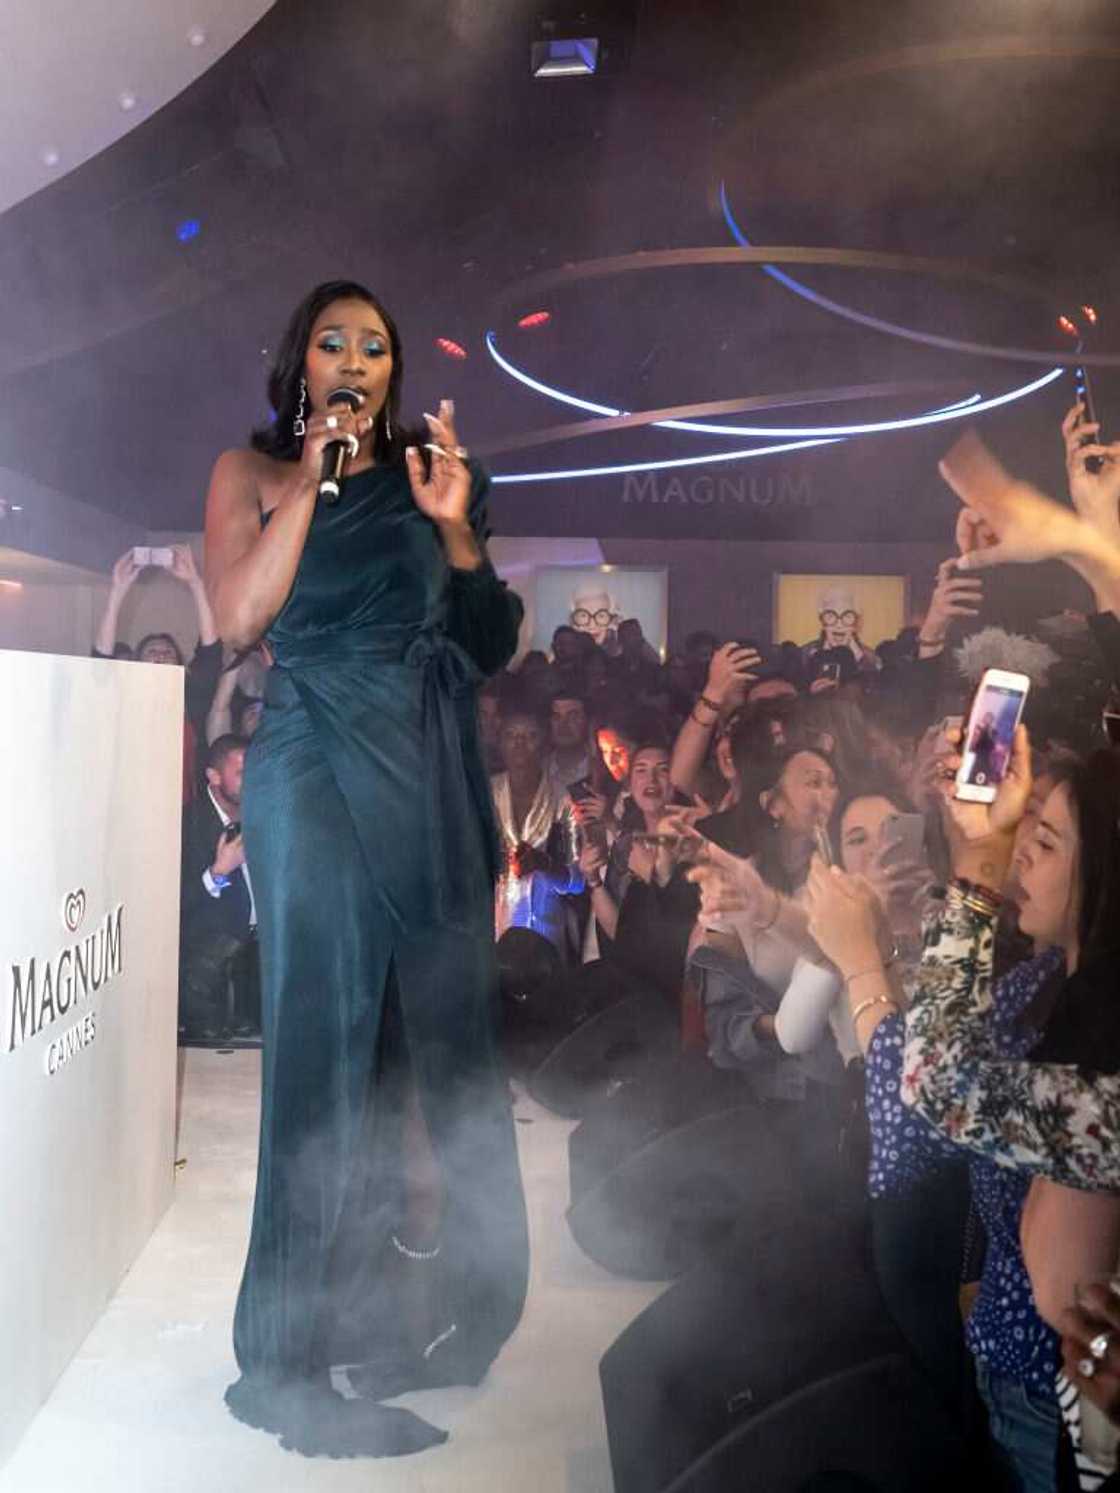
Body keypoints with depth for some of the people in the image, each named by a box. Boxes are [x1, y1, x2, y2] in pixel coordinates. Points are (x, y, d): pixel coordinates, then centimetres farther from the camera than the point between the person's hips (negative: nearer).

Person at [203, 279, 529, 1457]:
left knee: (442, 1028, 4)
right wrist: (312, 480, -7)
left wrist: (455, 528, -2)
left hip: (433, 770, 5)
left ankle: (429, 1309, 18)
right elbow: (239, 619, -7)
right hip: (318, 761, -4)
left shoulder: (423, 477, 18)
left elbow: (492, 646, 12)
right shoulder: (252, 469, 10)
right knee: (332, 1031, -8)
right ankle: (294, 1356, 1)